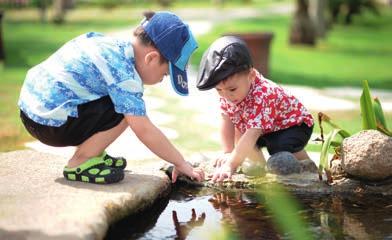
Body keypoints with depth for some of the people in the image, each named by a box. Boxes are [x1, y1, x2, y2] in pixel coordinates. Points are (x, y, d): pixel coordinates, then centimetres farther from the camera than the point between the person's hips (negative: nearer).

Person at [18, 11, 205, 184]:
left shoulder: (115, 44, 6)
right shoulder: (123, 73, -20)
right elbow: (144, 130, -21)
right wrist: (181, 163, -11)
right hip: (50, 122, -10)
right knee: (127, 111, -15)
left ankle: (92, 154, 16)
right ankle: (79, 164, -5)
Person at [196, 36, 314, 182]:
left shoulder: (262, 96, -42)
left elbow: (251, 135, -48)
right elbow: (227, 121, -11)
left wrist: (231, 165, -51)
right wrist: (228, 152, -18)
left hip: (294, 124, -8)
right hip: (265, 129, 8)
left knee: (280, 149, -31)